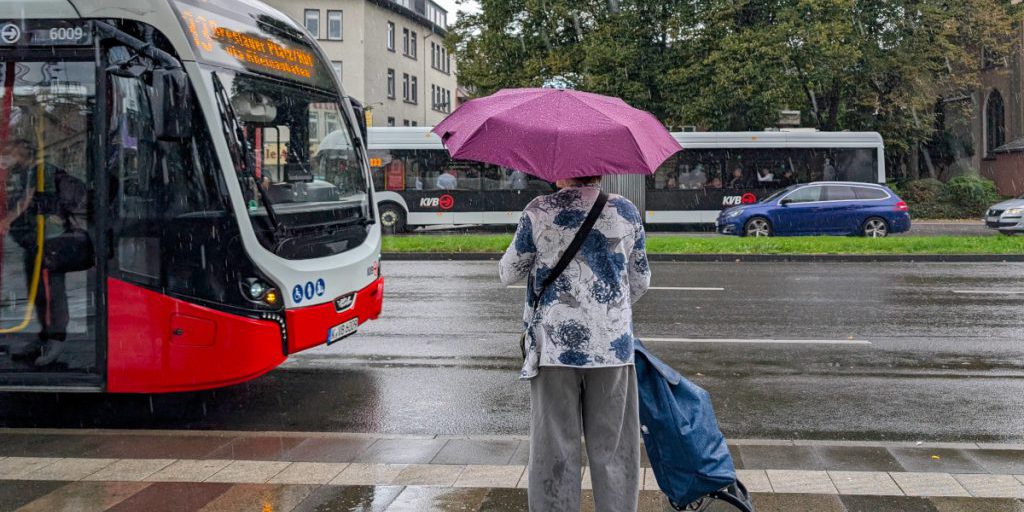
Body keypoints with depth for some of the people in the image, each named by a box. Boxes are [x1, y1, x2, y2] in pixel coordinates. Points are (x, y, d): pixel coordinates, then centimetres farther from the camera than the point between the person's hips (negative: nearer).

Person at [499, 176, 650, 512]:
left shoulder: (538, 212, -5)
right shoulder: (627, 212, 3)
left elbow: (508, 273, 5)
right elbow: (641, 281, 11)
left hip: (555, 345, -2)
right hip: (614, 344, 2)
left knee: (554, 447, 7)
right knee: (612, 447, 11)